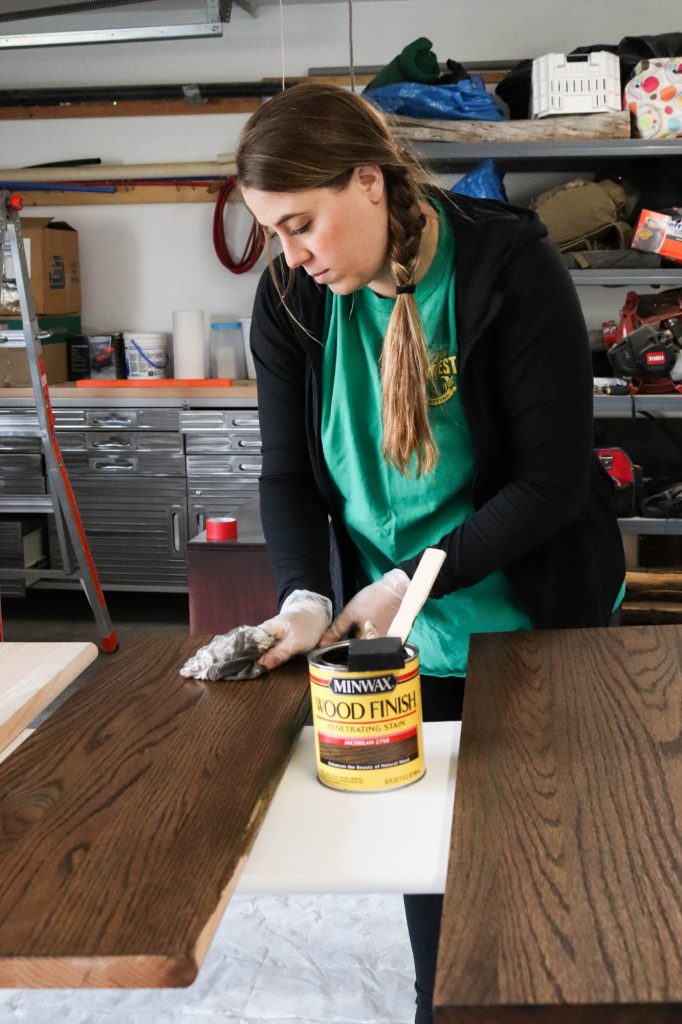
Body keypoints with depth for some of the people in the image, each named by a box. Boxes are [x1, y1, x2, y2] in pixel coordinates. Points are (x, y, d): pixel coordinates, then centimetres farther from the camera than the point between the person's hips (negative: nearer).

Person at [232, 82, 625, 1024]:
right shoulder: (291, 297, -8)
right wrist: (305, 598, -21)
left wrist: (412, 581, -23)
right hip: (398, 635, 3)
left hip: (534, 627, -3)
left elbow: (552, 480, -20)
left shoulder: (511, 270, -20)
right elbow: (287, 472, -4)